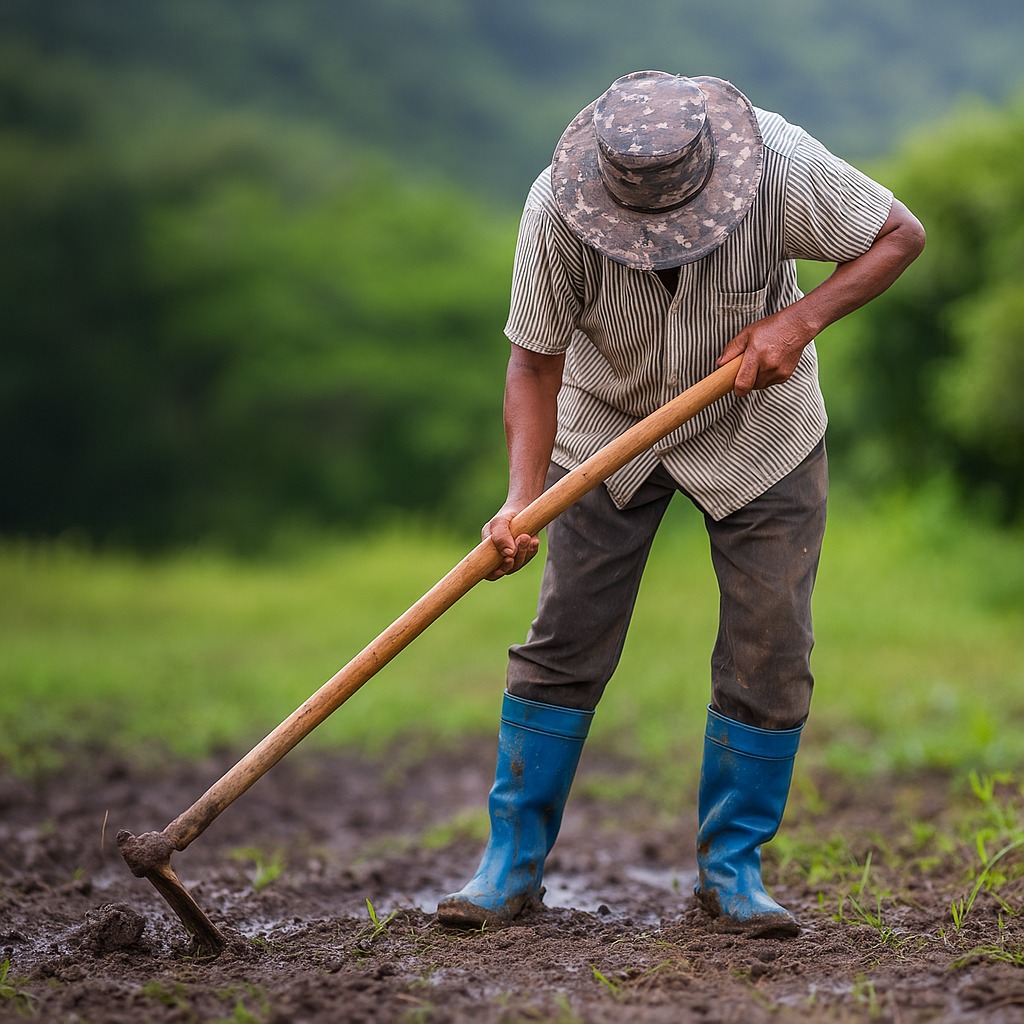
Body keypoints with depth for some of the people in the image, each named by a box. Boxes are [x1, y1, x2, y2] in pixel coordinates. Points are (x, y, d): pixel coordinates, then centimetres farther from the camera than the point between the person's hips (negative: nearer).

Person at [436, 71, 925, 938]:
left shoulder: (781, 166, -30)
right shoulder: (558, 210, -29)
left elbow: (900, 234, -16)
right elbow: (537, 360, -20)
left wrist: (800, 319, -29)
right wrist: (522, 500, -31)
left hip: (759, 425, 0)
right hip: (608, 424, 0)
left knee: (771, 648, -5)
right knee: (564, 641, -4)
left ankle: (732, 866, 9)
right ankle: (514, 859, 8)